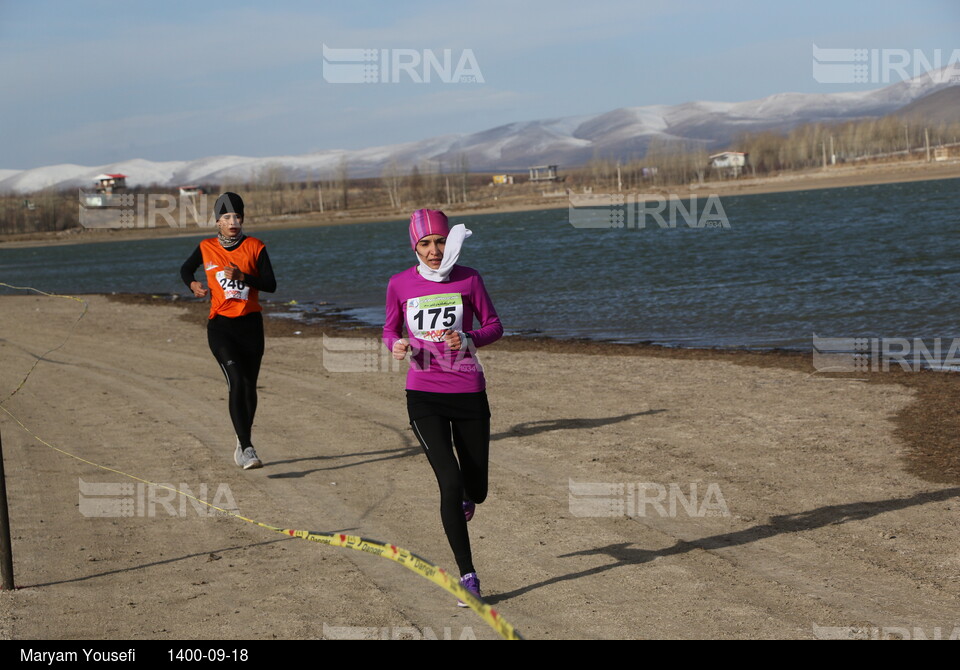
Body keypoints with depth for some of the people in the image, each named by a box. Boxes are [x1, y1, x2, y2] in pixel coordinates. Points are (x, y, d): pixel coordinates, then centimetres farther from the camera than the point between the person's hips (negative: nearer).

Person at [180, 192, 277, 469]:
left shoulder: (255, 247, 0)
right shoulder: (206, 248, 4)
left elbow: (271, 285, -6)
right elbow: (185, 269, 21)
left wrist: (243, 276, -21)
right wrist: (193, 284, -1)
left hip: (250, 324, 1)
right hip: (220, 325, -1)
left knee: (249, 387, 9)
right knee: (236, 382, -18)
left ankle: (243, 441, 31)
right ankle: (247, 448, -24)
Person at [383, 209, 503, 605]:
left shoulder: (468, 279, -2)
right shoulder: (400, 284, 1)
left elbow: (493, 325, 5)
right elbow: (390, 329, 13)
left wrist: (469, 340, -15)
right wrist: (396, 344, -10)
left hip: (469, 393, 1)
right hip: (424, 396, -1)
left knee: (475, 490, 6)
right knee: (450, 480, -15)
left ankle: (464, 500, 47)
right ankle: (467, 575, -7)